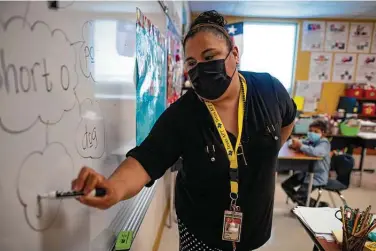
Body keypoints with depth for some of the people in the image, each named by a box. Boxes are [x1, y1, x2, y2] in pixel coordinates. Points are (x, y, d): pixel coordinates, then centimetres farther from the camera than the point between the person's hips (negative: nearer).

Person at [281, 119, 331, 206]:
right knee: (285, 185, 6)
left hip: (318, 176, -8)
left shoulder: (324, 143, -17)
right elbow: (291, 141, 8)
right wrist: (294, 144, -17)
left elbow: (316, 152, -41)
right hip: (305, 172, 8)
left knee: (298, 196, -15)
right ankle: (302, 204, 24)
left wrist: (300, 146, -30)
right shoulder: (309, 140, 4)